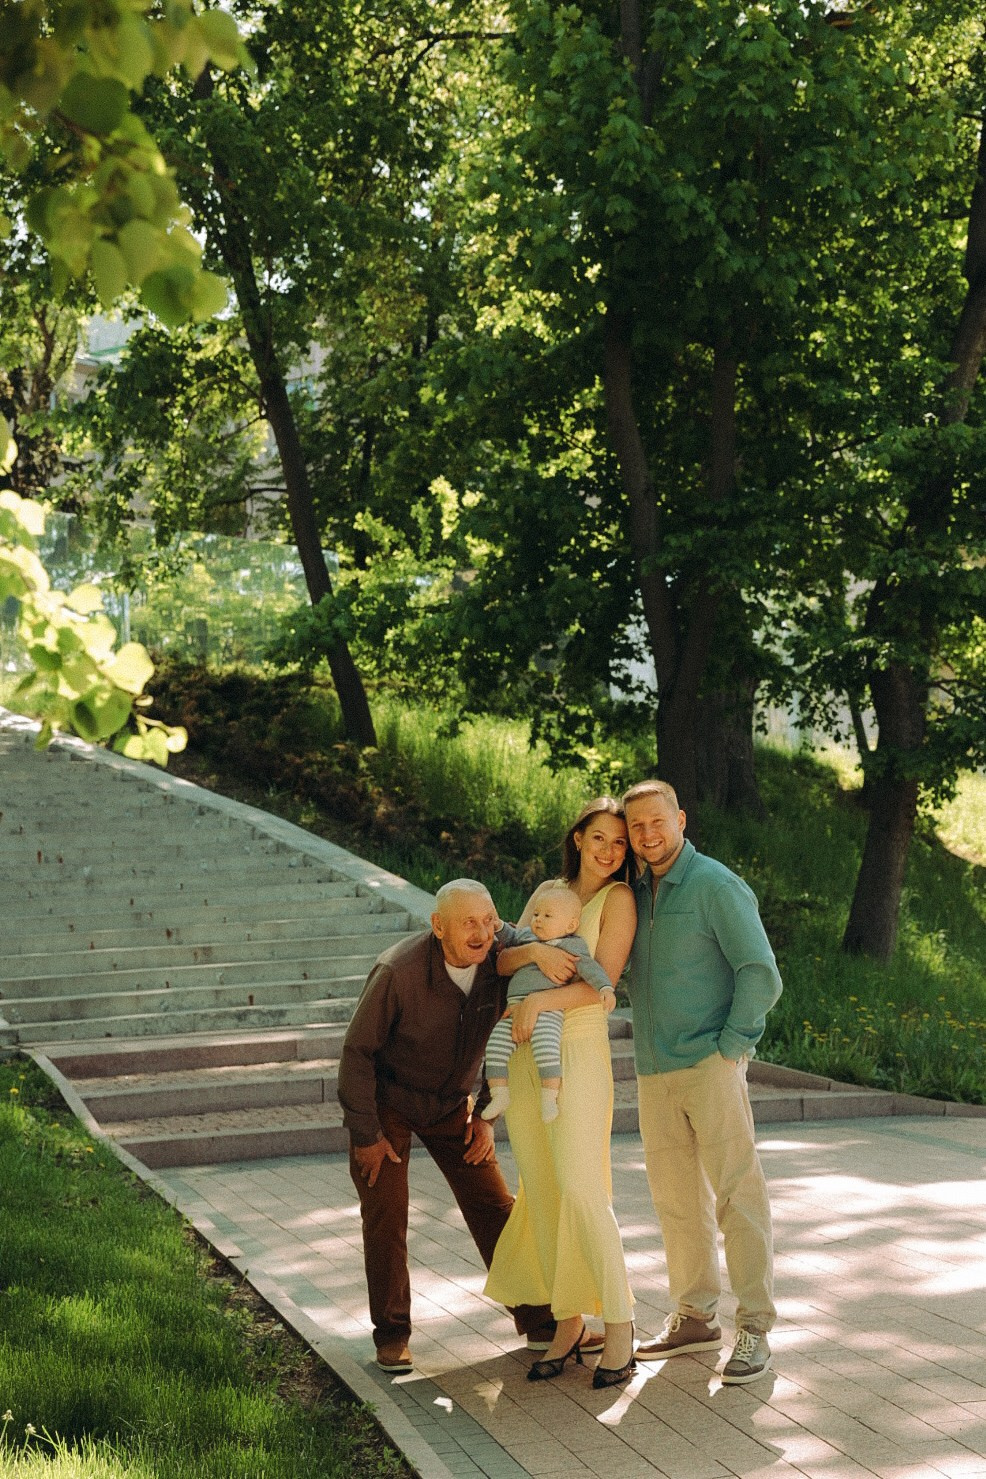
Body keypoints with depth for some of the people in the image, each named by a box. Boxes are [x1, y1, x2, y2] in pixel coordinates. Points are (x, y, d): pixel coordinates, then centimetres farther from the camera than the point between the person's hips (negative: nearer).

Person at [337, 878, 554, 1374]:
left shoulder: (500, 962, -18)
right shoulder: (398, 971, -31)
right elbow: (358, 1051, -20)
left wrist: (486, 1115, -2)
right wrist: (365, 1134, -16)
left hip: (450, 1102, 4)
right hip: (385, 1100, -4)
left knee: (494, 1206, 0)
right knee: (386, 1214, -7)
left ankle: (537, 1320, 9)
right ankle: (391, 1335, 8)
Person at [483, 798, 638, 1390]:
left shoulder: (619, 899, -2)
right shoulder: (547, 892, 15)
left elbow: (601, 981, -11)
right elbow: (501, 959, 7)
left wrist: (539, 1001, -21)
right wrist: (534, 951, -14)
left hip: (579, 1052, -6)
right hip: (524, 1055, 6)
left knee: (581, 1190, -15)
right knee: (541, 1194, 5)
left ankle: (620, 1324, -7)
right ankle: (569, 1323, 12)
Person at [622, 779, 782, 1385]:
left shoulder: (716, 886, -9)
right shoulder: (635, 892, 13)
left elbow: (761, 974, -13)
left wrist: (729, 1046, -12)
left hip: (711, 1067, -7)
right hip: (654, 1072, 7)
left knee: (737, 1195, -4)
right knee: (676, 1197, 12)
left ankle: (755, 1328, 0)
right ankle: (695, 1317, 22)